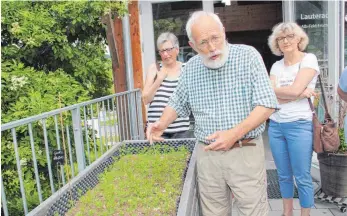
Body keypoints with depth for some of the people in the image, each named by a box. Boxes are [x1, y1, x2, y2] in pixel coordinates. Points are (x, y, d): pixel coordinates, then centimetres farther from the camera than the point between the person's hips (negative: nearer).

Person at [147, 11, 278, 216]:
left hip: (246, 152, -3)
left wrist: (234, 134, -24)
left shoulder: (248, 56, -9)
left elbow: (266, 104, -12)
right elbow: (177, 103, 16)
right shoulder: (191, 68, 3)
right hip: (207, 155, 3)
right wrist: (162, 124, -3)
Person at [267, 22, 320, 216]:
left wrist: (277, 91, -1)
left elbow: (295, 89, -16)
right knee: (284, 175, 16)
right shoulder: (277, 65, 10)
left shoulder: (309, 59, -3)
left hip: (300, 125, -5)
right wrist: (299, 93, -12)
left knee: (302, 177, 3)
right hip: (275, 125, 5)